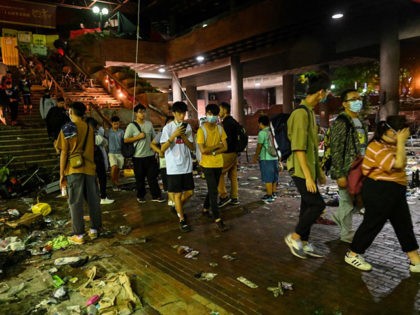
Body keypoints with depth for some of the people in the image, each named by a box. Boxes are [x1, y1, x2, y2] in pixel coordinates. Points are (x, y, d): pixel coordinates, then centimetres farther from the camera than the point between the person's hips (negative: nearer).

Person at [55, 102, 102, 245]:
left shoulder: (67, 128, -4)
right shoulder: (90, 129, 9)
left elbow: (64, 153, -5)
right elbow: (91, 150, 12)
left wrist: (62, 174, -1)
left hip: (74, 170, -4)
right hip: (89, 168, 4)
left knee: (76, 202, 2)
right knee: (93, 200, 10)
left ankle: (79, 235, 5)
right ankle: (94, 230, 18)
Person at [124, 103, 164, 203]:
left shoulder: (149, 124, 9)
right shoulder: (131, 126, -3)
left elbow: (154, 138, 16)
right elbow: (126, 140, -6)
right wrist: (138, 137, -14)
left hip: (150, 155, 3)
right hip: (138, 156, -3)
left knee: (153, 176, 4)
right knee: (140, 178, 7)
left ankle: (156, 195, 11)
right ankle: (140, 196, 22)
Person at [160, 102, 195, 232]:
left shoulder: (187, 127, 7)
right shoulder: (168, 127, -7)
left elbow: (192, 147, 4)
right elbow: (162, 148, -12)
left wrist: (183, 136, -12)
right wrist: (174, 135, -21)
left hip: (187, 166, 5)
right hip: (174, 167, -4)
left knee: (189, 192, 10)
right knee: (177, 193, 3)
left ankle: (178, 208, 37)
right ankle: (182, 220, 17)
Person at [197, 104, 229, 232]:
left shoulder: (220, 128, 3)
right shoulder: (201, 130, -13)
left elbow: (225, 147, -1)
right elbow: (202, 150, -20)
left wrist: (212, 152, -15)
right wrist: (217, 146, -12)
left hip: (218, 163, 6)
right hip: (207, 164, -6)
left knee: (212, 189, 17)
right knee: (213, 191, -8)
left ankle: (205, 209, 38)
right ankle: (217, 219, -4)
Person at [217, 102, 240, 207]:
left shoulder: (226, 123, -16)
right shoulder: (233, 121, 15)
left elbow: (227, 140, -22)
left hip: (228, 153, -10)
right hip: (234, 152, 10)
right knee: (233, 175, 11)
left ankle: (224, 196, -2)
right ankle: (234, 198, 17)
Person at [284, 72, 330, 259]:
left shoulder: (310, 111, 14)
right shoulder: (301, 113, -17)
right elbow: (299, 148, -22)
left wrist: (319, 171, 19)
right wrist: (308, 176, -23)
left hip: (310, 168, 9)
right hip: (301, 170, -9)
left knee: (308, 206, 12)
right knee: (318, 204, -6)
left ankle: (304, 243, 22)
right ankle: (294, 237, 8)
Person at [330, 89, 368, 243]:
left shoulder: (360, 122, 15)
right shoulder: (341, 123, -12)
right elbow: (336, 150, -17)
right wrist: (340, 175, -20)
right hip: (346, 171, -8)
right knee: (348, 202, 2)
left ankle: (339, 216, 36)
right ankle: (347, 234, 18)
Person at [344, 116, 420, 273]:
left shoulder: (392, 145, 13)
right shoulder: (377, 147, -18)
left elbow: (401, 165, 14)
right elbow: (398, 164, -24)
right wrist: (401, 142, -17)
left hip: (395, 192, 10)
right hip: (379, 191, -10)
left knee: (404, 225, 13)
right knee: (372, 224, -1)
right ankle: (352, 255, 16)